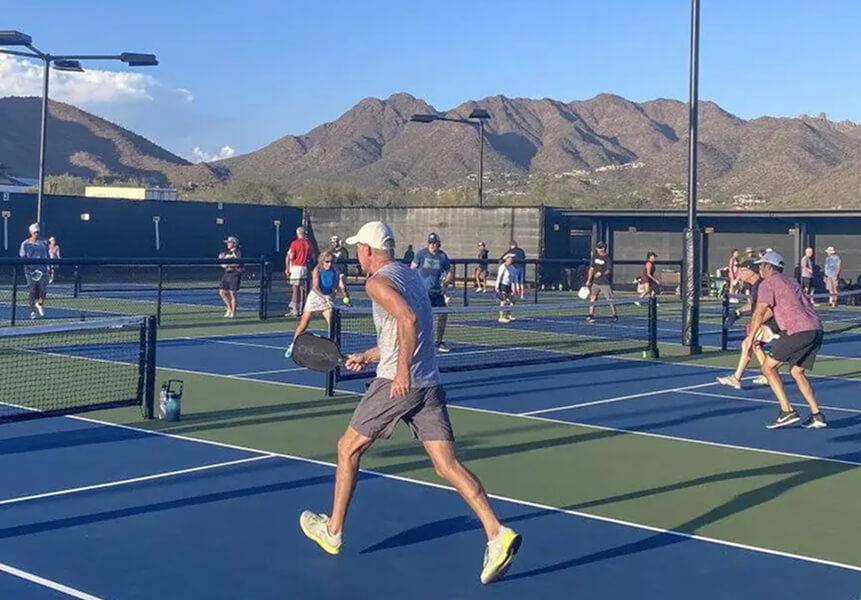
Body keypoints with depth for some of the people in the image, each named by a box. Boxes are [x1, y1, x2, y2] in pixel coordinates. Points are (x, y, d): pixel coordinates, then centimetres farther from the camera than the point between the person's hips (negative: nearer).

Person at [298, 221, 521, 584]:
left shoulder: (378, 282, -7)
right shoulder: (412, 276, 19)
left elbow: (408, 319, -25)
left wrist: (402, 371, -24)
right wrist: (368, 356, 32)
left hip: (397, 384, -7)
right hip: (430, 385, 7)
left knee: (348, 448, 13)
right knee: (448, 465, -1)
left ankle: (333, 531, 25)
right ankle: (497, 534, -17)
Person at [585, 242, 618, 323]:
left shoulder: (608, 259, -9)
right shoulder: (595, 257, 9)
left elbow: (609, 270, -17)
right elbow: (591, 269, 15)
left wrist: (602, 274, -36)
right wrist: (589, 280, 13)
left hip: (606, 283, -6)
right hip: (595, 282, 6)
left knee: (610, 300, -5)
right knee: (593, 298, 2)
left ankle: (615, 316, 6)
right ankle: (590, 315, 6)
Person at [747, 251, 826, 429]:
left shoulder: (768, 283, 1)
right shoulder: (790, 281, 26)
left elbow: (759, 314, -7)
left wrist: (751, 337, -1)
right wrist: (755, 324, 41)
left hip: (798, 331, -8)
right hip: (816, 329, 8)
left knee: (769, 368, 1)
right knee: (797, 372, 20)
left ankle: (787, 411, -7)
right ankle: (817, 416, 12)